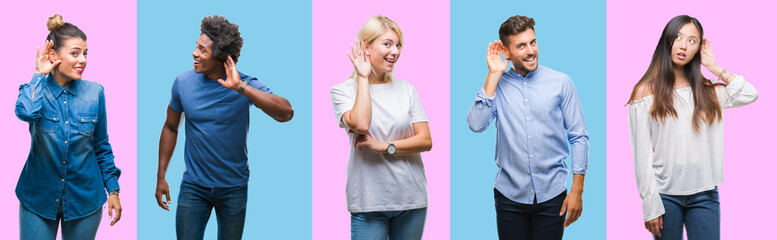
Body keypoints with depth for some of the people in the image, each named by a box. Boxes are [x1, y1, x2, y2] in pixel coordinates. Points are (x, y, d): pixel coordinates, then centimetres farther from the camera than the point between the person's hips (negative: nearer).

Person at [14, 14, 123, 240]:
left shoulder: (94, 92, -1)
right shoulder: (36, 89, -4)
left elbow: (101, 146, 7)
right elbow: (26, 112, -30)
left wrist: (113, 189, 4)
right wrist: (40, 75, -16)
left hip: (85, 198, 1)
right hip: (38, 198, -1)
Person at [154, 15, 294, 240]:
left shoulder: (246, 85, -14)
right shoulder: (183, 82, -6)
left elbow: (286, 113, -30)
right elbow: (170, 128, 9)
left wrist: (241, 88, -34)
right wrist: (161, 177, 7)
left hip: (234, 188, -1)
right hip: (193, 187, 1)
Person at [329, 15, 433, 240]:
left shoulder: (406, 89, 9)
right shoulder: (342, 91, 1)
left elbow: (426, 141, 2)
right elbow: (360, 124, -19)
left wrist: (383, 146, -12)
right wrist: (363, 77, -9)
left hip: (412, 198, 3)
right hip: (369, 203, -3)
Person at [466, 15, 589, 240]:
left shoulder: (560, 82, 1)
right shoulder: (496, 85, 3)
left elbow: (578, 137, 2)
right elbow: (476, 124, -13)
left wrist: (577, 191, -4)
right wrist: (494, 74, -10)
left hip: (552, 195, 0)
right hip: (510, 195, 1)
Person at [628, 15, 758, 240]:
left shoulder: (706, 90, 12)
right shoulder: (646, 92, -1)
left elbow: (750, 94, 2)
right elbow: (642, 154, -4)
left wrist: (714, 67, 6)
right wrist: (650, 206, -10)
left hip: (704, 194, 3)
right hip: (665, 194, -3)